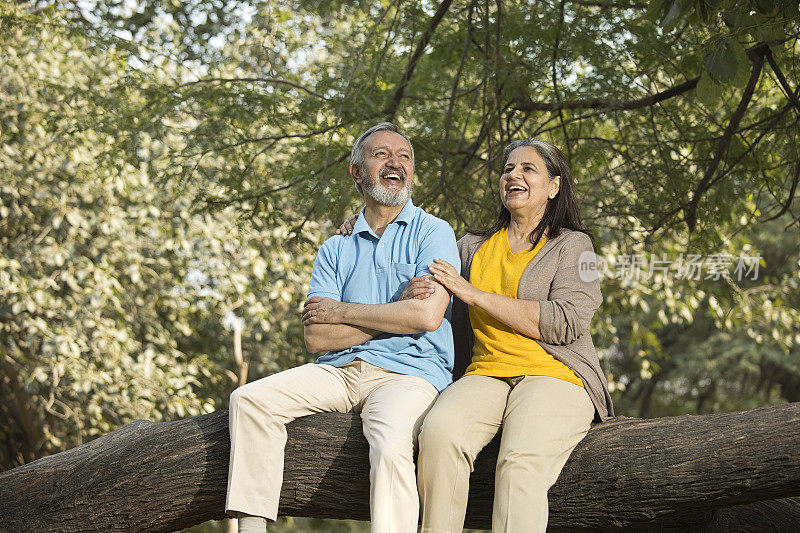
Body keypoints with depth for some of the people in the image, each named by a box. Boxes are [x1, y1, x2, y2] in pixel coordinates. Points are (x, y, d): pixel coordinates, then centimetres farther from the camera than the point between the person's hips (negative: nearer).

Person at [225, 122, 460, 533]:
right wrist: (396, 314, -7)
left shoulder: (433, 233, 5)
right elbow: (316, 337, 4)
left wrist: (341, 311, -3)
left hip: (408, 372, -5)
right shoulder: (335, 251, 16)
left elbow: (428, 315, -12)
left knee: (391, 448, -35)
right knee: (250, 399, -14)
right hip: (341, 371, 5)